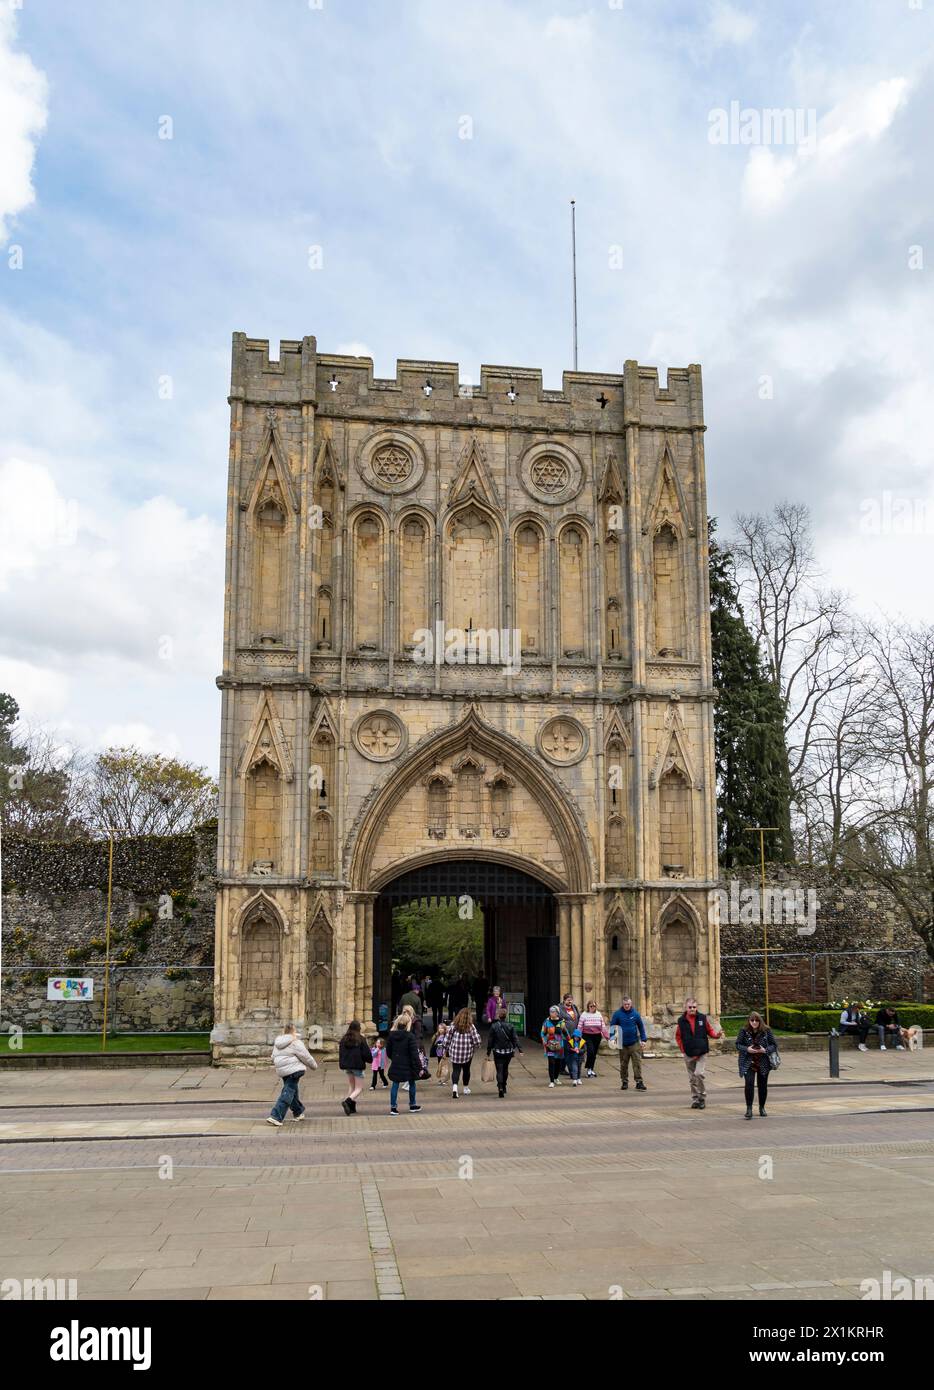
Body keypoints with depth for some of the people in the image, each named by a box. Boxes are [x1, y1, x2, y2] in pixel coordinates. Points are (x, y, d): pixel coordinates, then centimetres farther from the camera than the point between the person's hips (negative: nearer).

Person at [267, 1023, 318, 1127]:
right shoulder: (295, 1043, -10)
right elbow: (306, 1057, -7)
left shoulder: (277, 1043, 14)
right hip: (294, 1070, -8)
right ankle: (275, 1116, -15)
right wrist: (314, 1066, 9)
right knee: (288, 1093, -7)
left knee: (292, 1091, 21)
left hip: (281, 1071, 8)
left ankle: (298, 1112, 34)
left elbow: (273, 1058, 22)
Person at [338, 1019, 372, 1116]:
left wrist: (342, 1065, 19)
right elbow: (366, 1053, -9)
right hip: (357, 1066, -5)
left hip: (347, 1066, 5)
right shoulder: (361, 1039, -11)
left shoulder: (344, 1039, 4)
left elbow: (340, 1053, 10)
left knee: (351, 1087, 17)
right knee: (359, 1088, 1)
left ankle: (352, 1108, 11)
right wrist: (370, 1060, 11)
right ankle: (347, 1101, -23)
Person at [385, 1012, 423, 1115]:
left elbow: (388, 1051, 8)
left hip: (395, 1065, 3)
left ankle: (393, 1107, 2)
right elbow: (414, 1053, -15)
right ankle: (412, 1105, 26)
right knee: (412, 1084, 15)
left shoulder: (391, 1035, -2)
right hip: (407, 1066, -3)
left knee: (395, 1085, 7)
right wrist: (417, 1067, -11)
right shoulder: (409, 1036, -16)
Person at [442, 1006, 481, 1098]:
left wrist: (445, 1050, 9)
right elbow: (477, 1041, -9)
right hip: (467, 1053, 0)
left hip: (455, 1052, 0)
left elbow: (447, 1038, -2)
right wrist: (474, 1048, 11)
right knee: (466, 1070, 18)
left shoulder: (454, 1025, -5)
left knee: (455, 1070, 2)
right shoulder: (470, 1027, -8)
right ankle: (466, 1088, 31)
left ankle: (454, 1087, -19)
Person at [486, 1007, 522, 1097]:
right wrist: (519, 1050, -3)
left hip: (498, 1052, -3)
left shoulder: (494, 1026, -7)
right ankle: (504, 1087, 32)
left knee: (499, 1070, -2)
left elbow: (490, 1040, -4)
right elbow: (515, 1039, -4)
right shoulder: (510, 1026, -2)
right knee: (505, 1069, 21)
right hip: (508, 1051, 3)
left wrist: (488, 1052, 3)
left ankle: (500, 1087, -20)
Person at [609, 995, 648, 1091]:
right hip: (623, 1044, 0)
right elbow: (612, 1026, 1)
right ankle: (624, 1082, 20)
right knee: (623, 1064, 9)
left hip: (635, 1043, 0)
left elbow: (641, 1026, 7)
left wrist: (643, 1039, 2)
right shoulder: (617, 1014, -3)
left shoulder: (635, 1013, 0)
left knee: (637, 1063, -4)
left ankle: (639, 1082, -2)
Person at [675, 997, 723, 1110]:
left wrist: (717, 1034, -13)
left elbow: (710, 1030, 7)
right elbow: (678, 1036, 12)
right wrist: (682, 1049, 4)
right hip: (688, 1055, 2)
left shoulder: (703, 1018, -1)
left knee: (699, 1074, -17)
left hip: (702, 1053, -2)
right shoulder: (682, 1021, 1)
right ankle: (695, 1100, 18)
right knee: (692, 1078, 7)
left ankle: (701, 1097, 0)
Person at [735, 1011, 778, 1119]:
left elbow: (774, 1045, -1)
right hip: (748, 1062, -1)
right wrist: (747, 1049, -20)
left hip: (763, 1062, 1)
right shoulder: (743, 1031, -6)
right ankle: (749, 1109, -9)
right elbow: (738, 1045, -1)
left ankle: (762, 1108, 29)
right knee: (749, 1084, -14)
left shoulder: (766, 1031, -5)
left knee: (762, 1085, 11)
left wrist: (765, 1050, -19)